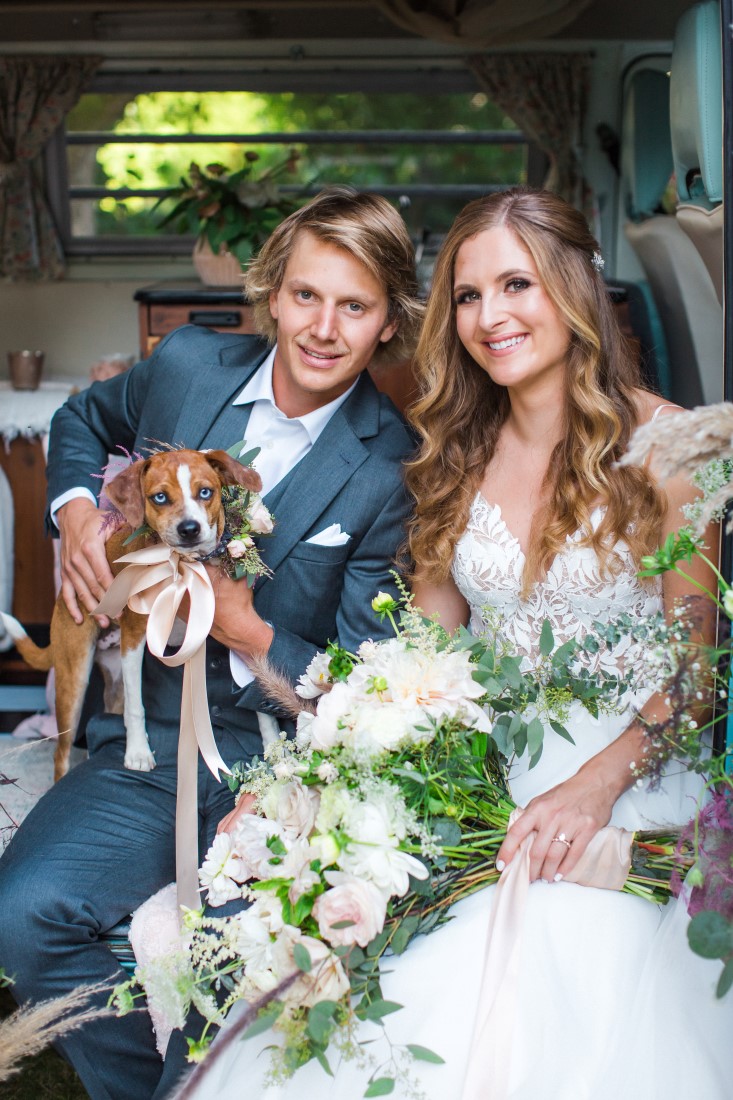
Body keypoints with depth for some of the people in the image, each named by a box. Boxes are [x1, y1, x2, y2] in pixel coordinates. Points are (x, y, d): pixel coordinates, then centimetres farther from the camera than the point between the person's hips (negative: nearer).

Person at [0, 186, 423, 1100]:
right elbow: (85, 421, 24)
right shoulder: (188, 365, 0)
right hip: (153, 735, 4)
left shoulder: (395, 471, -11)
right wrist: (77, 513, 4)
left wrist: (243, 625, -18)